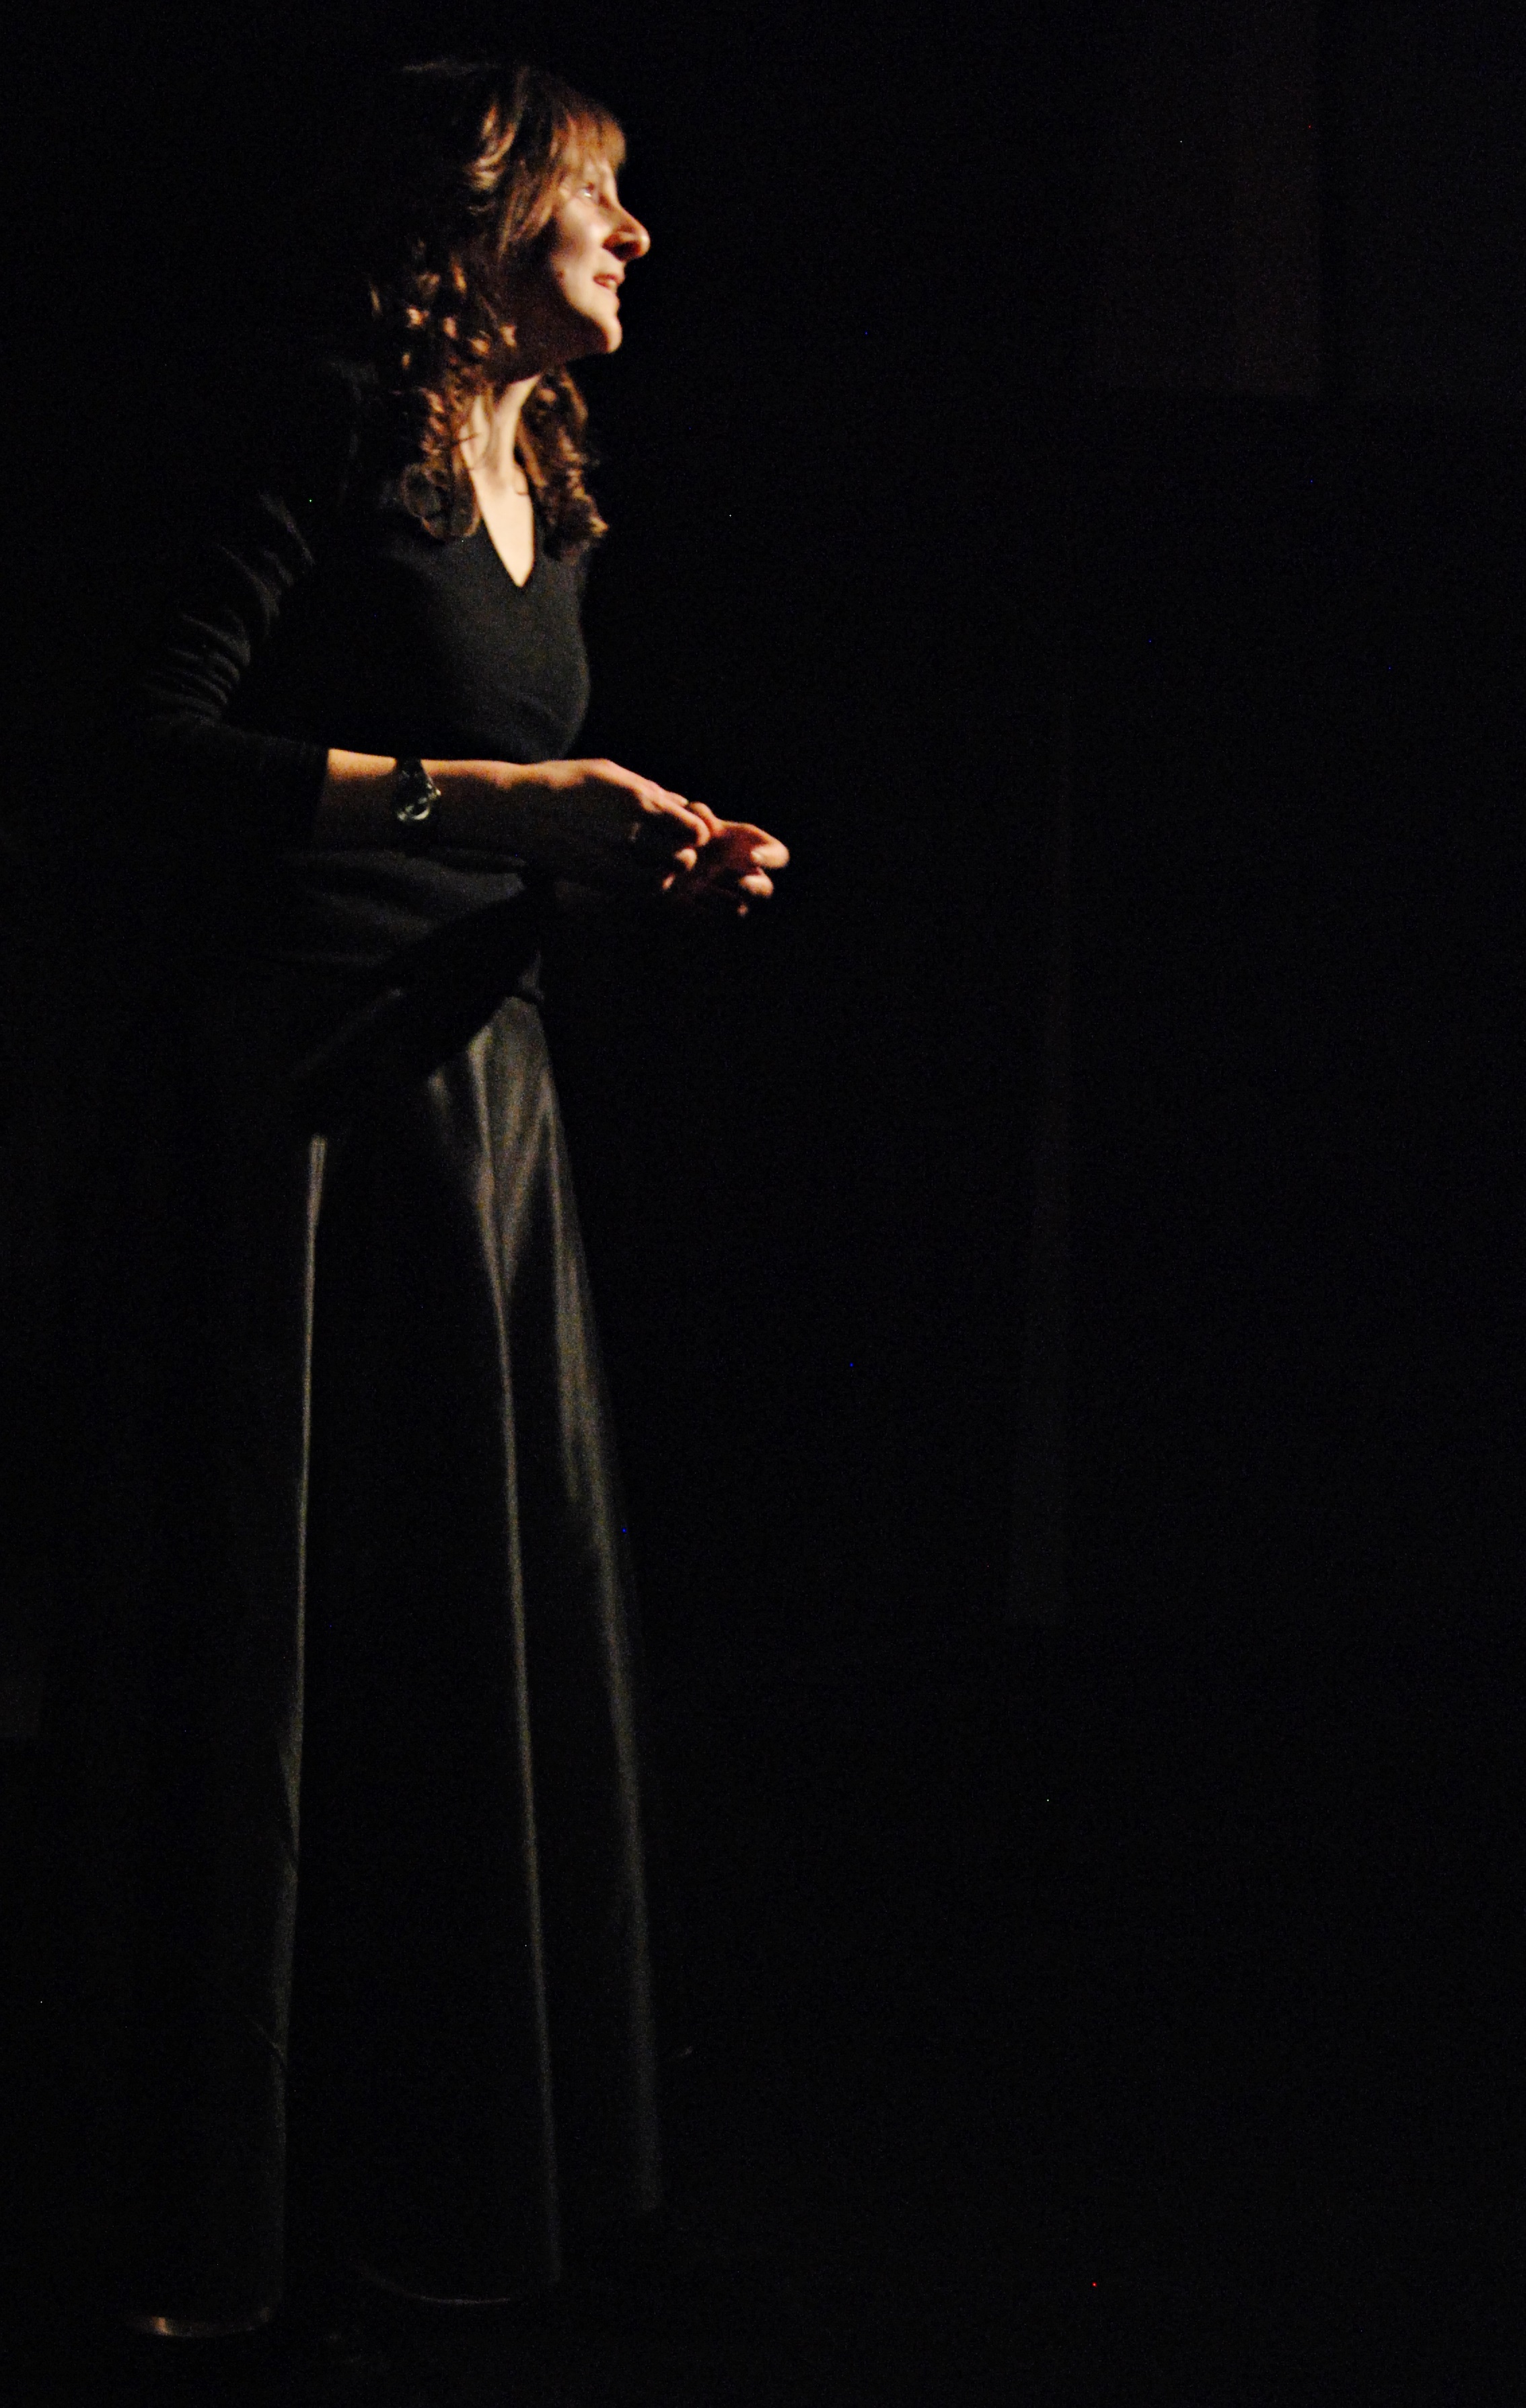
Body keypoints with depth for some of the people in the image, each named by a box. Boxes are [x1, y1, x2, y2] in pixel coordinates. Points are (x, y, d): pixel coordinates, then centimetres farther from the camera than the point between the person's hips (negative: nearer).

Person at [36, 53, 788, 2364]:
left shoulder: (548, 486, 15)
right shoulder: (345, 440, -9)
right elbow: (174, 738, -18)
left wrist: (664, 865, 4)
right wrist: (475, 794, -22)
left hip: (479, 1092, 8)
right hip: (282, 1098, -8)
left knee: (492, 1618, 8)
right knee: (255, 1637, -2)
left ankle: (441, 2155, 22)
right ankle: (194, 2196, 11)